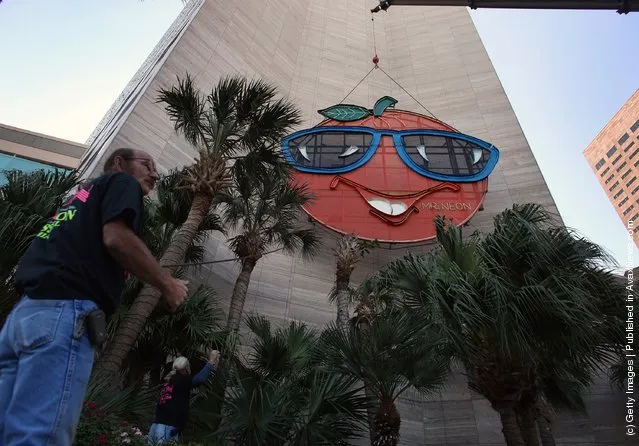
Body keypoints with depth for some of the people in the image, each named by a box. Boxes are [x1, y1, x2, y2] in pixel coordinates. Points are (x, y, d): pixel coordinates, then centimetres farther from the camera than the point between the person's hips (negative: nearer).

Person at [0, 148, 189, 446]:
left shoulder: (86, 193, 34)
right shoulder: (123, 182, 9)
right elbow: (116, 238, -10)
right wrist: (168, 285, -2)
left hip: (25, 310, 9)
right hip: (63, 309, -9)